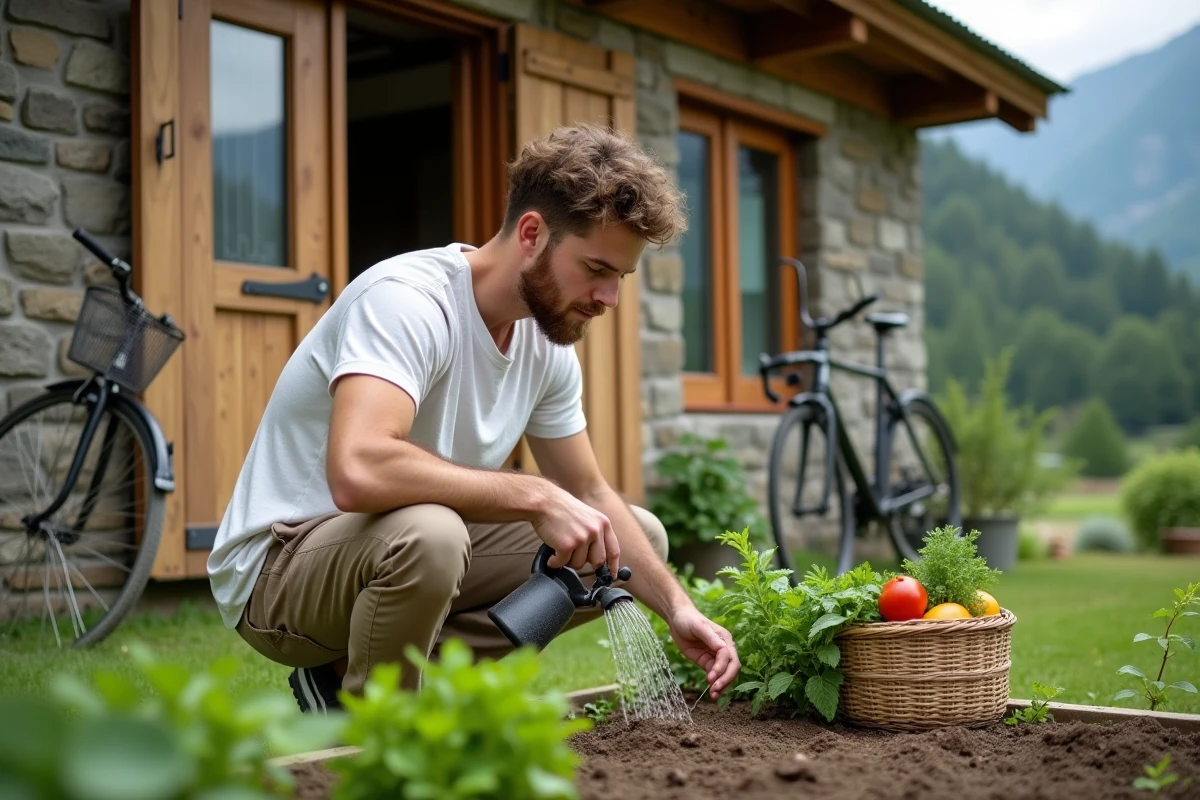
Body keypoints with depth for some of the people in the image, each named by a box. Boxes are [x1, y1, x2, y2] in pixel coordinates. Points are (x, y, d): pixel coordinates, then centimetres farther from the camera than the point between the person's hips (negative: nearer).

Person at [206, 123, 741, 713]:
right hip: (279, 565, -8)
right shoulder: (407, 300, -26)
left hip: (404, 547, 9)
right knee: (426, 532, -41)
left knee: (641, 536, 4)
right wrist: (536, 496, -34)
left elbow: (589, 494, 9)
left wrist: (677, 608, -3)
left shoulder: (548, 343, -1)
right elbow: (359, 470, -42)